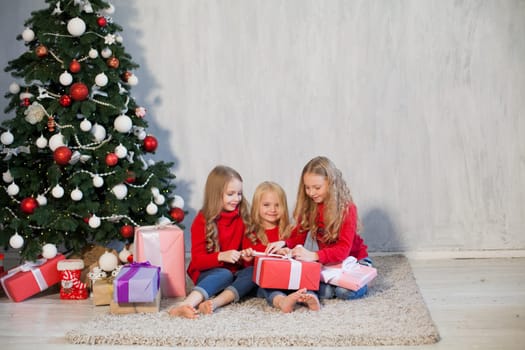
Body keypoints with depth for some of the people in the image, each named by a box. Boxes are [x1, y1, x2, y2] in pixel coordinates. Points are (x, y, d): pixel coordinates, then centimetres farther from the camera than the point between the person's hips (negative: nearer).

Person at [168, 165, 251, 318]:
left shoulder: (243, 217, 5)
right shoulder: (202, 220, -4)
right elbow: (197, 260, -8)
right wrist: (220, 256, -26)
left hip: (236, 272, 3)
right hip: (207, 273, -3)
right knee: (225, 274, -36)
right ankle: (186, 304, -59)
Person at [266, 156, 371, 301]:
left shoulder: (347, 208, -20)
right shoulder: (309, 207, -4)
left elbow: (343, 249, -28)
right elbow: (299, 235, -4)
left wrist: (314, 256, -44)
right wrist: (284, 244, -27)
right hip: (326, 260, 2)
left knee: (345, 290, -29)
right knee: (324, 292, -27)